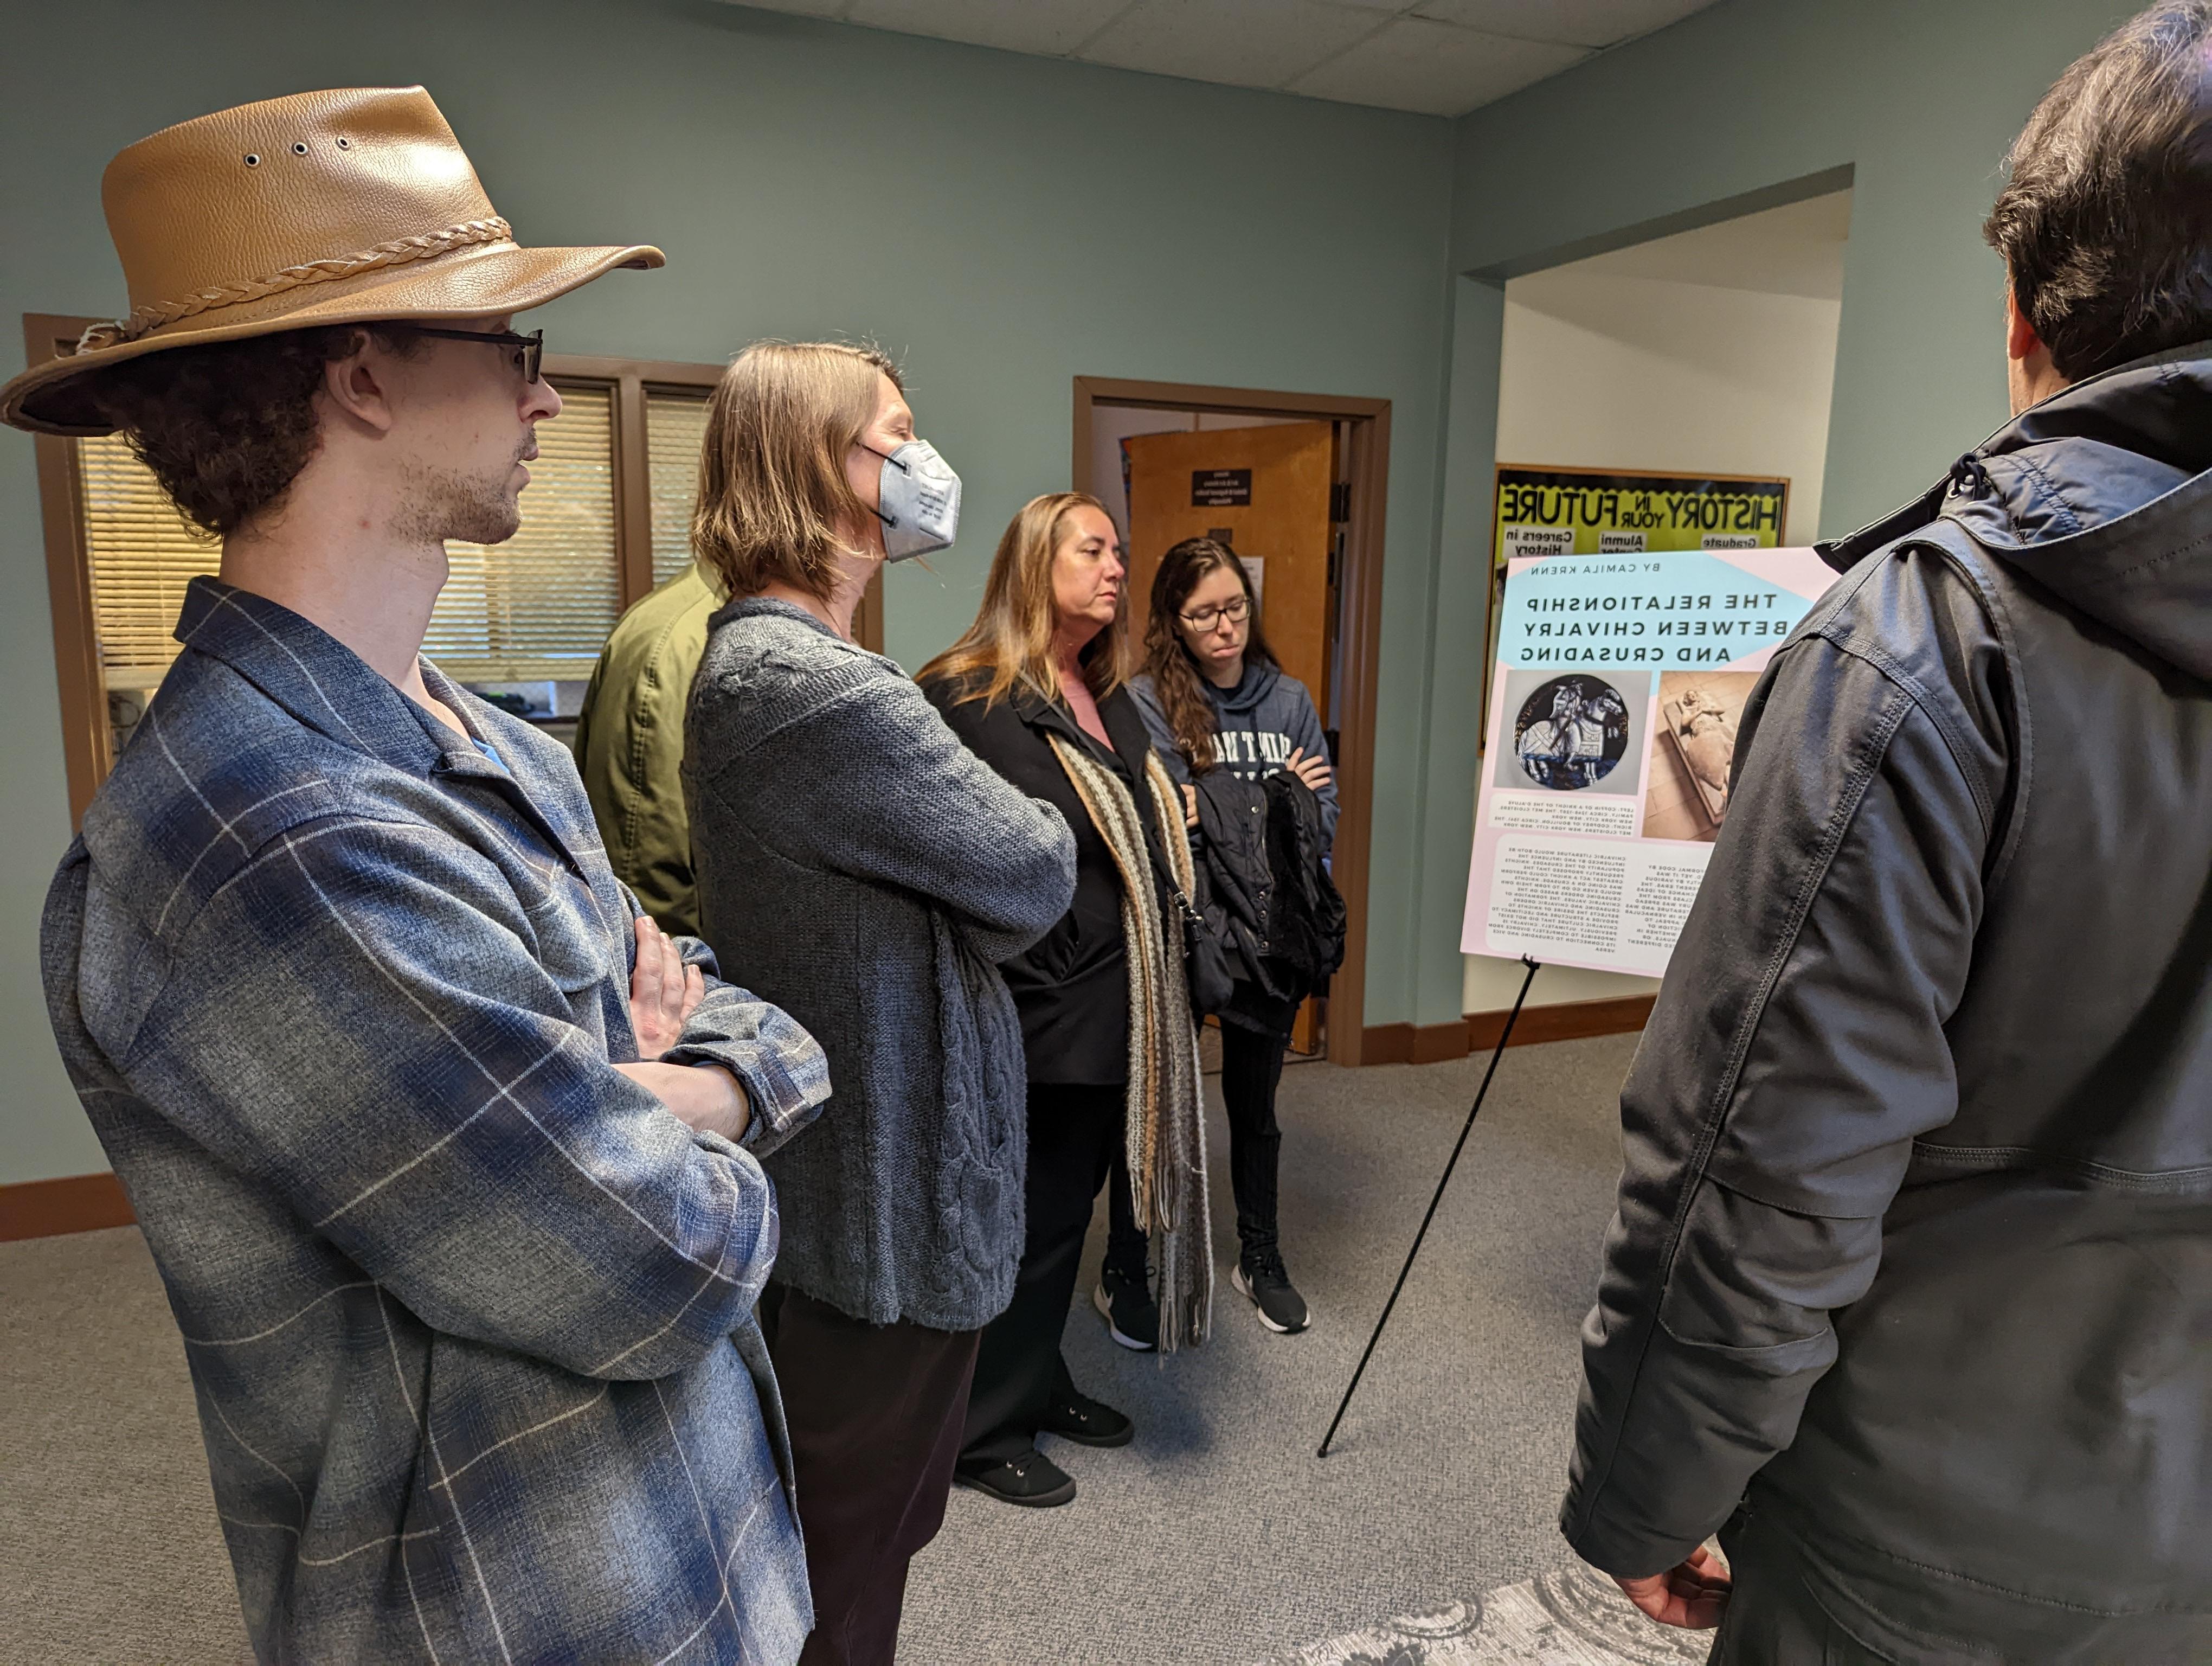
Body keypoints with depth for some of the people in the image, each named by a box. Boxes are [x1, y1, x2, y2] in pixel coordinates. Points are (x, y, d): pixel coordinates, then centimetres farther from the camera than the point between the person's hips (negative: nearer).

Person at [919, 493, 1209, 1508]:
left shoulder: (1111, 703, 13)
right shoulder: (966, 699, -15)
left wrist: (1169, 815, 9)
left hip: (1117, 1013, 9)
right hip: (1039, 1021, -8)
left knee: (1067, 1207, 21)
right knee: (1031, 1219, 5)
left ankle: (1039, 1385, 40)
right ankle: (984, 1432, 26)